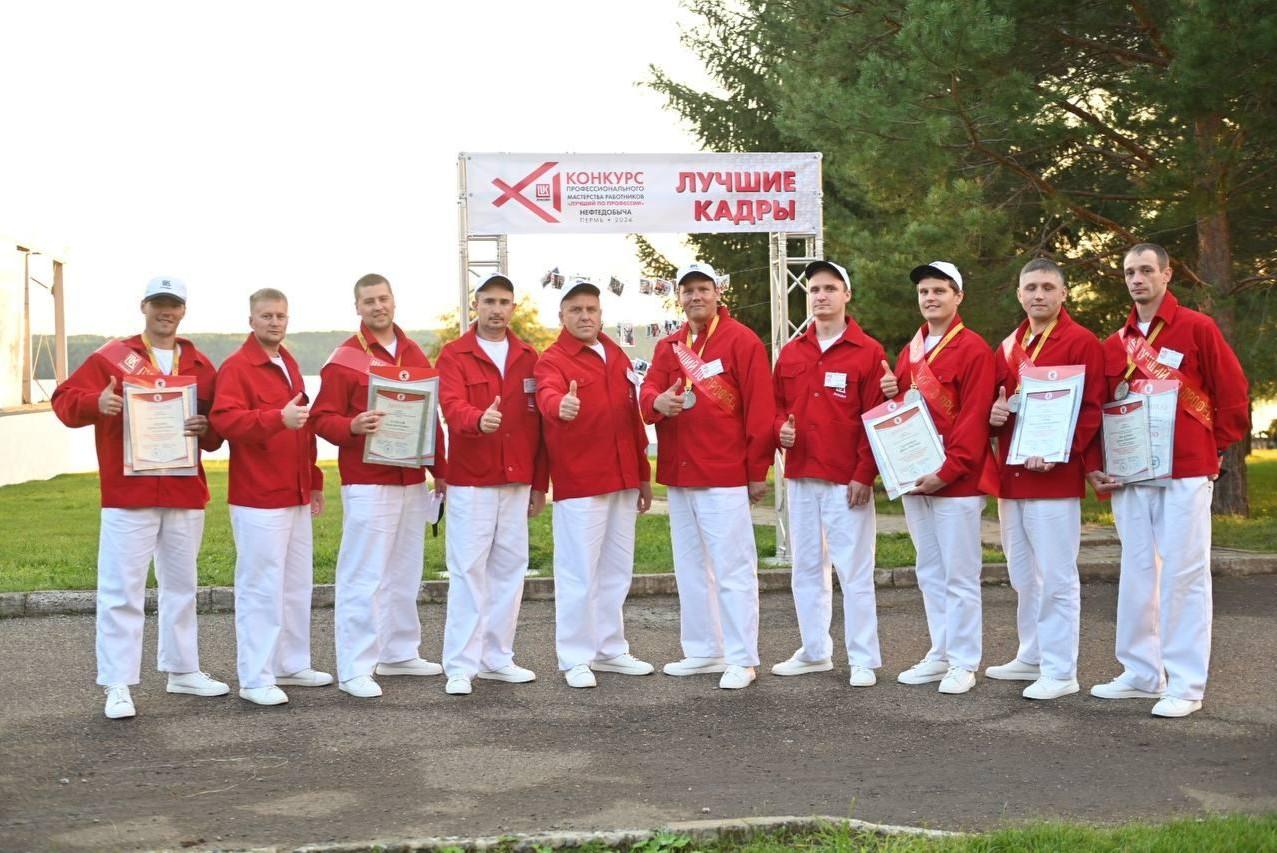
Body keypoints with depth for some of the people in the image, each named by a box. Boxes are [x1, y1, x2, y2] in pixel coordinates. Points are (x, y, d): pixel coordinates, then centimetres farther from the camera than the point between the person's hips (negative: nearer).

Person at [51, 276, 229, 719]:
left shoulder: (200, 365, 10)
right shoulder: (111, 357, 1)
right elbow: (64, 400, -4)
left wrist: (206, 427, -11)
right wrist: (96, 402, -24)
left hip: (186, 495, 4)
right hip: (128, 495, -4)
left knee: (181, 586, 15)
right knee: (121, 590, -5)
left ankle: (183, 670, 28)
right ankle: (117, 686, 0)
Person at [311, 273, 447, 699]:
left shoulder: (414, 354, 13)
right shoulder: (344, 360, -5)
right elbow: (323, 419, -8)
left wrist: (440, 469, 16)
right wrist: (353, 427, -28)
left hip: (413, 481, 6)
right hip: (368, 483, -6)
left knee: (405, 572, 13)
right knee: (364, 576, -6)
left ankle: (399, 652, 25)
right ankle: (354, 669, -2)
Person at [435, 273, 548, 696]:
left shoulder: (528, 357, 11)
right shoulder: (454, 355, 0)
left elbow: (539, 423, 10)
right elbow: (452, 406, -17)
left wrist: (540, 483, 7)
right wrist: (478, 420, -40)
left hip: (517, 482, 4)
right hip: (470, 482, -4)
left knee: (510, 567, 9)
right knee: (467, 571, -4)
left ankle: (497, 658, 20)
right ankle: (460, 666, 1)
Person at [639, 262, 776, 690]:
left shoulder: (742, 341, -5)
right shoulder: (668, 346, 13)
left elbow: (759, 409, -8)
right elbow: (649, 390, 3)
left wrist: (758, 471, -10)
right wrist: (657, 402, -23)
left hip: (725, 477, -7)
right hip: (678, 476, 7)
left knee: (733, 567, -5)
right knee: (690, 566, 14)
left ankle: (741, 659, 1)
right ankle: (702, 651, 24)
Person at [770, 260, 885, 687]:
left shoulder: (868, 352, -3)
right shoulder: (791, 353, 11)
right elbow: (778, 406, 19)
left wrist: (864, 474, -12)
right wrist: (781, 429, -3)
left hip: (847, 481, -5)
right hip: (799, 477, 5)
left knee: (854, 571, -3)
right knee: (806, 568, 12)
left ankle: (863, 659, 5)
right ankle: (814, 652, 22)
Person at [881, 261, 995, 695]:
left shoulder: (973, 349, -7)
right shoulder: (909, 351, 15)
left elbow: (974, 418, -14)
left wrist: (947, 471, -19)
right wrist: (891, 394, 2)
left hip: (955, 481, -7)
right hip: (913, 479, 7)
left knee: (959, 575, -2)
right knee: (929, 572, 12)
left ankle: (963, 663, 5)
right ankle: (940, 654, 21)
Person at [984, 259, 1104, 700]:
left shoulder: (1082, 342, -5)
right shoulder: (1008, 347, 15)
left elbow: (1091, 410, -10)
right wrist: (993, 415, -1)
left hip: (1054, 477, -7)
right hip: (1010, 477, 7)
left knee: (1055, 577, -4)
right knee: (1023, 575, 15)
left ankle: (1060, 671, 2)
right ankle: (1032, 657, 27)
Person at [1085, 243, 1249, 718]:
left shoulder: (1197, 329, -2)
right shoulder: (1115, 344, 12)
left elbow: (1233, 395, -1)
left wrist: (1213, 448, 0)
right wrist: (1095, 465, 6)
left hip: (1185, 473, -5)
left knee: (1184, 573, -4)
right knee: (1137, 572, 9)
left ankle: (1186, 686, 0)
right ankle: (1141, 674, 19)